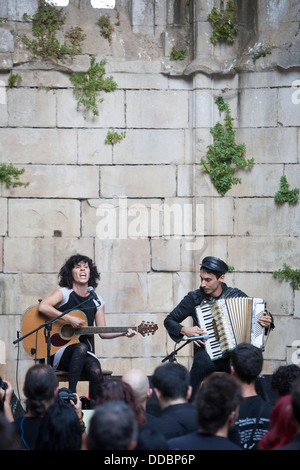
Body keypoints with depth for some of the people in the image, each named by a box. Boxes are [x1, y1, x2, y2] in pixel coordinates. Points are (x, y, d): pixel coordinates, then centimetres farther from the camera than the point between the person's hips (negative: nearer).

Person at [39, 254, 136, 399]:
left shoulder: (96, 301, 11)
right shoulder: (64, 293, -2)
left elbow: (103, 332, 13)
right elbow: (42, 307, -21)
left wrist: (123, 332, -4)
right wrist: (69, 319, -23)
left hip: (85, 354, 3)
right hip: (59, 352, -3)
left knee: (96, 372, -28)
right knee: (81, 347, -36)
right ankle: (71, 393, -33)